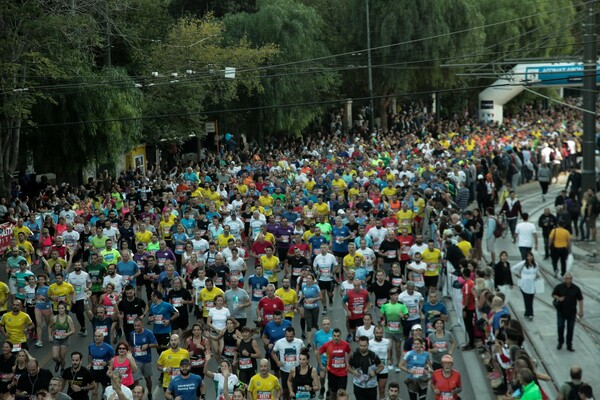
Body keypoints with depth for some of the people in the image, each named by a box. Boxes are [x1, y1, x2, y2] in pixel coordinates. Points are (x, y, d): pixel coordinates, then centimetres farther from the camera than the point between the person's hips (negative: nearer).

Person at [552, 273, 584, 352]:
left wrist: (581, 311, -4)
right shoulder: (559, 287, -8)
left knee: (570, 329, 7)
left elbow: (580, 299, -1)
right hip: (561, 312, 0)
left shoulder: (576, 288, -7)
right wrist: (558, 298, -19)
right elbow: (553, 295, 3)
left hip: (572, 313, 0)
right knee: (560, 327, 4)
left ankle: (569, 345, 18)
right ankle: (560, 342, 26)